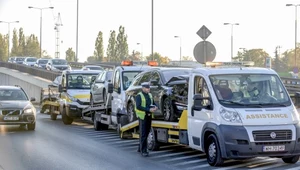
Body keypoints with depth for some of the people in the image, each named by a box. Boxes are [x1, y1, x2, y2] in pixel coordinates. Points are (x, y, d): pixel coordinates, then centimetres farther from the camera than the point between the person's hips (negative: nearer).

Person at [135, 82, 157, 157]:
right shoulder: (139, 96, -9)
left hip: (149, 116, 7)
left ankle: (140, 148, 25)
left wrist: (155, 107, -5)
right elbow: (138, 106, -19)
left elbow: (153, 103, 20)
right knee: (143, 134, -6)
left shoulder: (150, 95, 13)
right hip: (142, 117, -7)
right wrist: (149, 110, -24)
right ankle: (143, 151, -3)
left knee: (146, 133, 12)